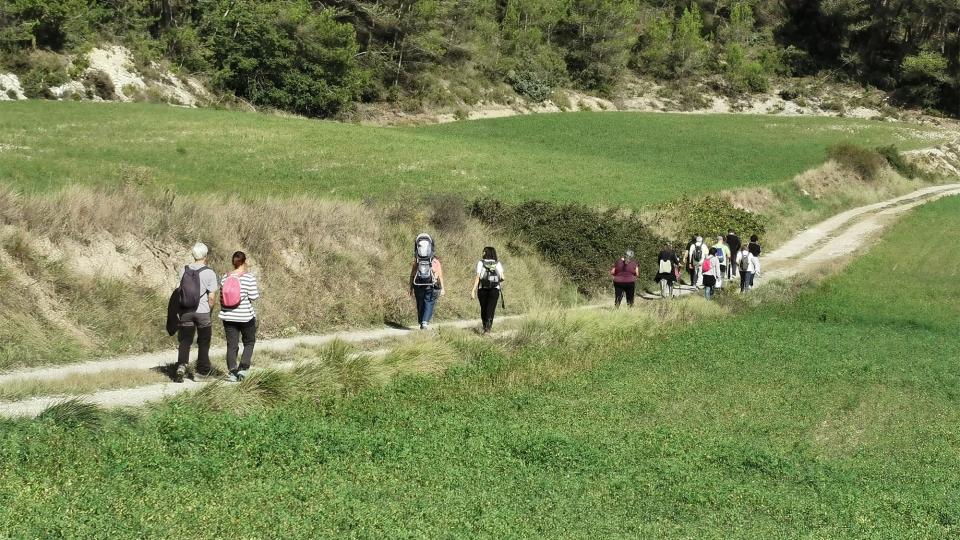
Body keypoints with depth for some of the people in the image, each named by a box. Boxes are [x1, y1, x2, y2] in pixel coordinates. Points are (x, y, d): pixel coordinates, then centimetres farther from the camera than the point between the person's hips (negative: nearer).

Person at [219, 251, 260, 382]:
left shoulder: (225, 278, 2)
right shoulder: (249, 277, -12)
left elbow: (222, 298, 6)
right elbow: (254, 296, -14)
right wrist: (256, 289, 7)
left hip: (229, 317, 3)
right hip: (246, 317, -3)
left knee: (232, 345, 8)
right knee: (249, 343, 14)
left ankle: (232, 373, 6)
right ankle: (243, 368, -1)